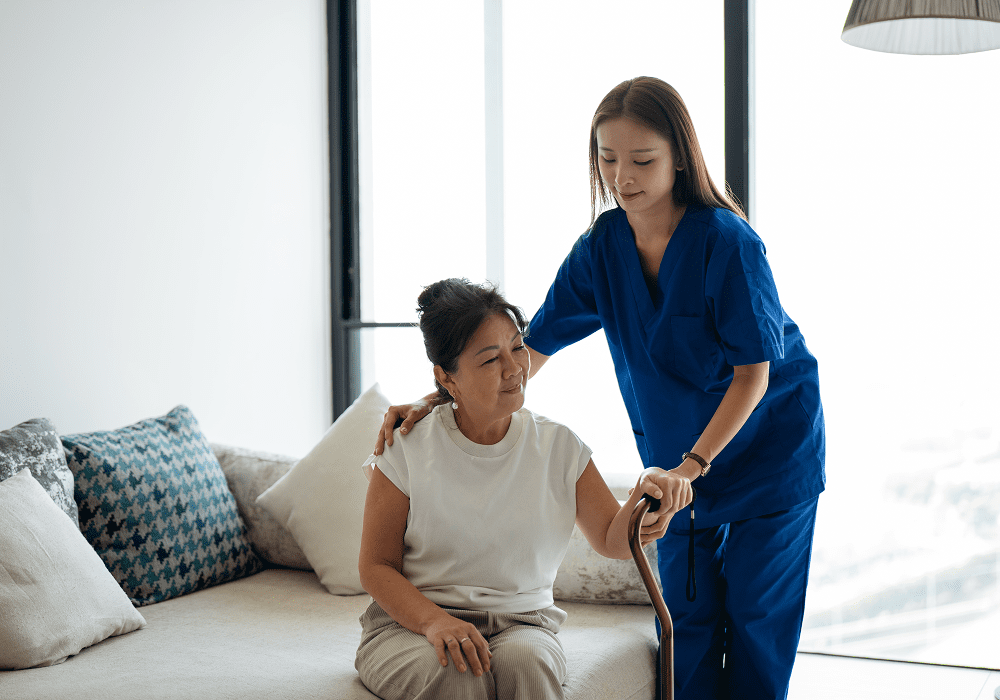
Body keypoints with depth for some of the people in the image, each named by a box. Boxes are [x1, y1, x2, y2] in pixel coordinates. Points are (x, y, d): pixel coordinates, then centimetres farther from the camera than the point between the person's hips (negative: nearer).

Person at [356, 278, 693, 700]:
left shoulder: (558, 447, 4)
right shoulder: (408, 448, -4)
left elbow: (612, 541, 7)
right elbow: (376, 566, -3)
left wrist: (644, 495, -16)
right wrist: (434, 621, -22)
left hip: (519, 623, 2)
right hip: (409, 623, -2)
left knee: (526, 661, -33)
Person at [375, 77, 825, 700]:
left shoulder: (726, 242, -24)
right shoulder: (602, 245, -8)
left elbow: (753, 373, -20)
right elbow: (532, 348, -6)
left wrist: (693, 464, -27)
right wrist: (434, 402, -16)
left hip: (770, 452, -5)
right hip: (680, 460, 5)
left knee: (755, 617, 1)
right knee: (687, 618, 6)